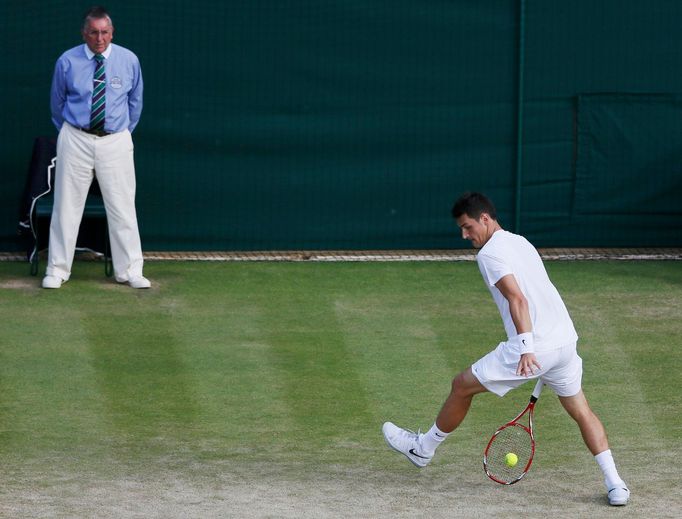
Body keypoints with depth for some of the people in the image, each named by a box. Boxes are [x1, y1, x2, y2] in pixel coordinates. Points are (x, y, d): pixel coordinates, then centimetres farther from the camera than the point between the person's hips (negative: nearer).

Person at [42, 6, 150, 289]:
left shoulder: (129, 61, -1)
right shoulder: (67, 62, -4)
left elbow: (135, 101, 13)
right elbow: (57, 103, 11)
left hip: (115, 142, 1)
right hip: (75, 140, -1)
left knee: (122, 207, 1)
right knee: (67, 204, 3)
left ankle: (129, 270, 10)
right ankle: (57, 270, 12)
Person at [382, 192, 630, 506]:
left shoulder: (489, 253, -7)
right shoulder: (520, 242, 21)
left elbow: (518, 299, -20)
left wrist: (527, 348, -27)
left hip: (533, 348, -8)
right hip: (566, 339, 8)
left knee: (463, 386, 11)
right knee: (581, 411, 18)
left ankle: (423, 448, 28)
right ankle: (615, 485, 9)